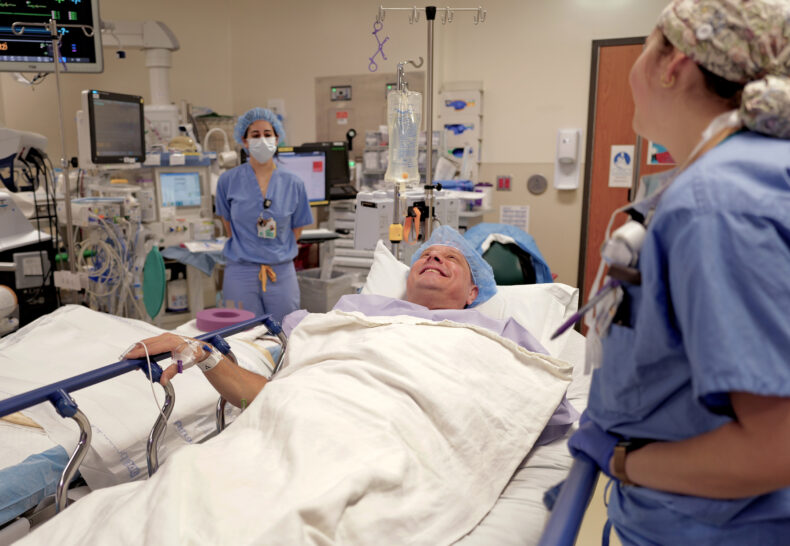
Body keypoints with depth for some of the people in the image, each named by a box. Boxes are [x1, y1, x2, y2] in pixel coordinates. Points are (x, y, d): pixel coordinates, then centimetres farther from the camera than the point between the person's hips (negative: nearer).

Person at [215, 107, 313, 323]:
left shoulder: (293, 184, 2)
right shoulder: (228, 181, 0)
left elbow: (297, 229, 9)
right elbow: (229, 226, 8)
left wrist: (277, 255, 3)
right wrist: (247, 254, 3)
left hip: (281, 273, 1)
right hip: (241, 274, -1)